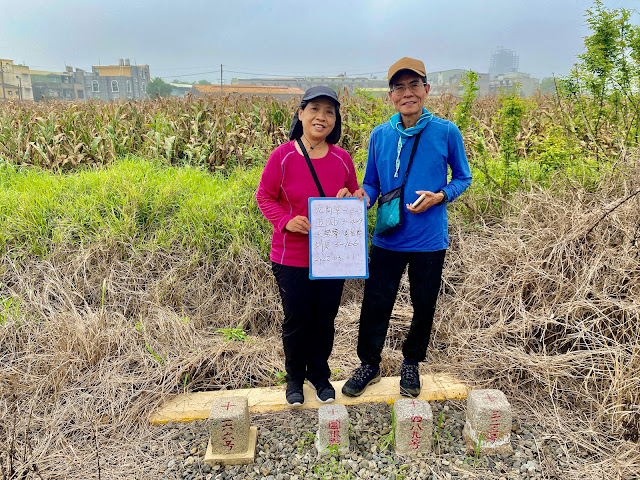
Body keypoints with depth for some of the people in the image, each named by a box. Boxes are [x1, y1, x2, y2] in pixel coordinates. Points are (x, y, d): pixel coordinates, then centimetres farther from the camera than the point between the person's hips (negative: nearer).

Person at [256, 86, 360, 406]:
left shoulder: (342, 158, -2)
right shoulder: (282, 156, -11)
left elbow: (356, 198, 11)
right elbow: (264, 197, -2)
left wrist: (348, 201, -13)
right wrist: (286, 221, -19)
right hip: (291, 258, -2)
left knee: (325, 320, 16)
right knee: (296, 321, 12)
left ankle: (320, 374, 40)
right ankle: (294, 377, 37)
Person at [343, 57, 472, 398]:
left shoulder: (446, 132, -7)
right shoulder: (380, 135, -1)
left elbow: (463, 178, 4)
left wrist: (439, 196, -16)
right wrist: (364, 198, -15)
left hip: (429, 240, -1)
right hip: (387, 239, 1)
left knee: (424, 306, 15)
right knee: (375, 305, 7)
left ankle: (411, 363, 41)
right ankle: (369, 364, 32)